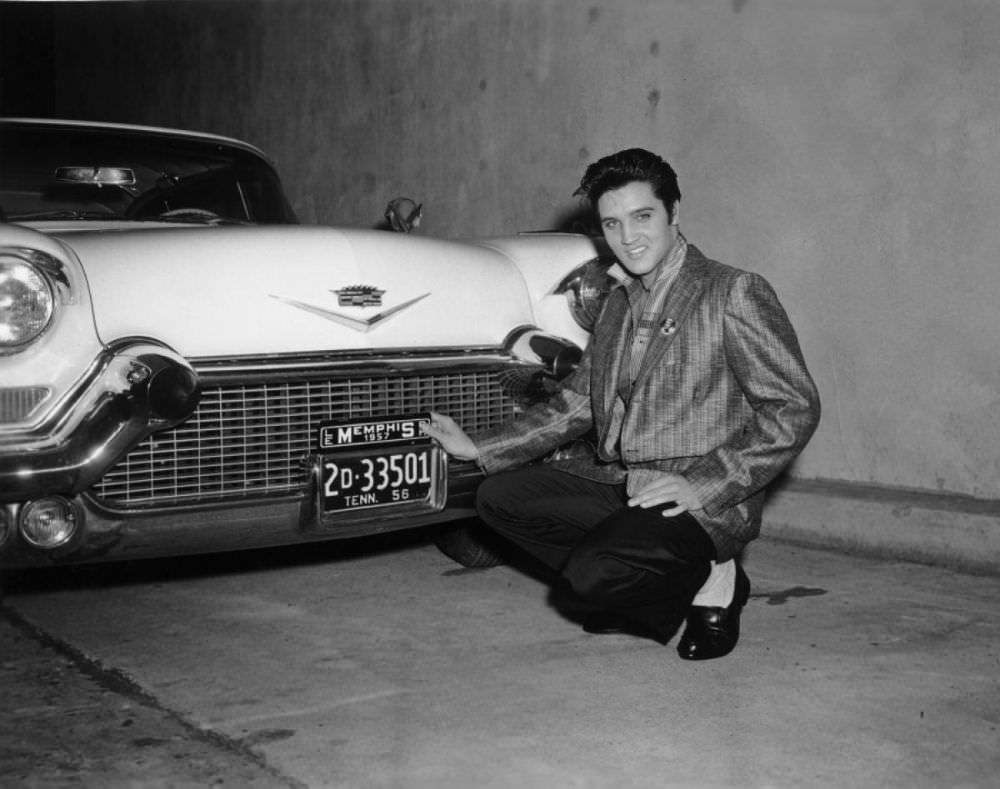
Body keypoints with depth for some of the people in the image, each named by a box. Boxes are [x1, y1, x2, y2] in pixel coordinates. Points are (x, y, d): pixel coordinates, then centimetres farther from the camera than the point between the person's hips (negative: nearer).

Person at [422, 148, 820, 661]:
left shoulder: (734, 293, -9)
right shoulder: (618, 303, 14)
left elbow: (795, 410, -14)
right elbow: (575, 402, 20)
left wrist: (700, 484, -21)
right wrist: (478, 448, 14)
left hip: (706, 504, -8)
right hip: (618, 484, 8)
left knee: (591, 573, -28)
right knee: (499, 497, 0)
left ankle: (711, 581, 3)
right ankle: (649, 596, 8)